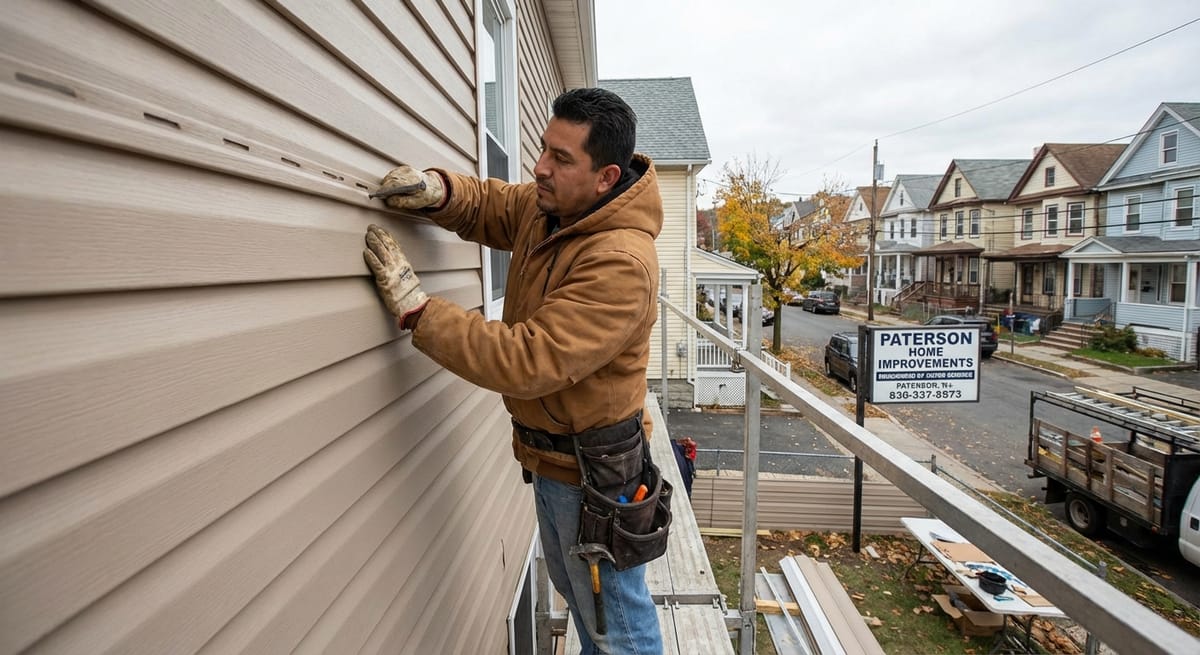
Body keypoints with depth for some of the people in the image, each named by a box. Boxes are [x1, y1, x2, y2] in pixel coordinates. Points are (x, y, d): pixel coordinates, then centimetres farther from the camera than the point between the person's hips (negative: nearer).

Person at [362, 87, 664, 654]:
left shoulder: (621, 263, -31)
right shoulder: (547, 206, -4)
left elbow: (528, 362, -35)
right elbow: (487, 205, 12)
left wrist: (415, 308, -31)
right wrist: (437, 190, -11)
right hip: (546, 453, 9)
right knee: (575, 592, 30)